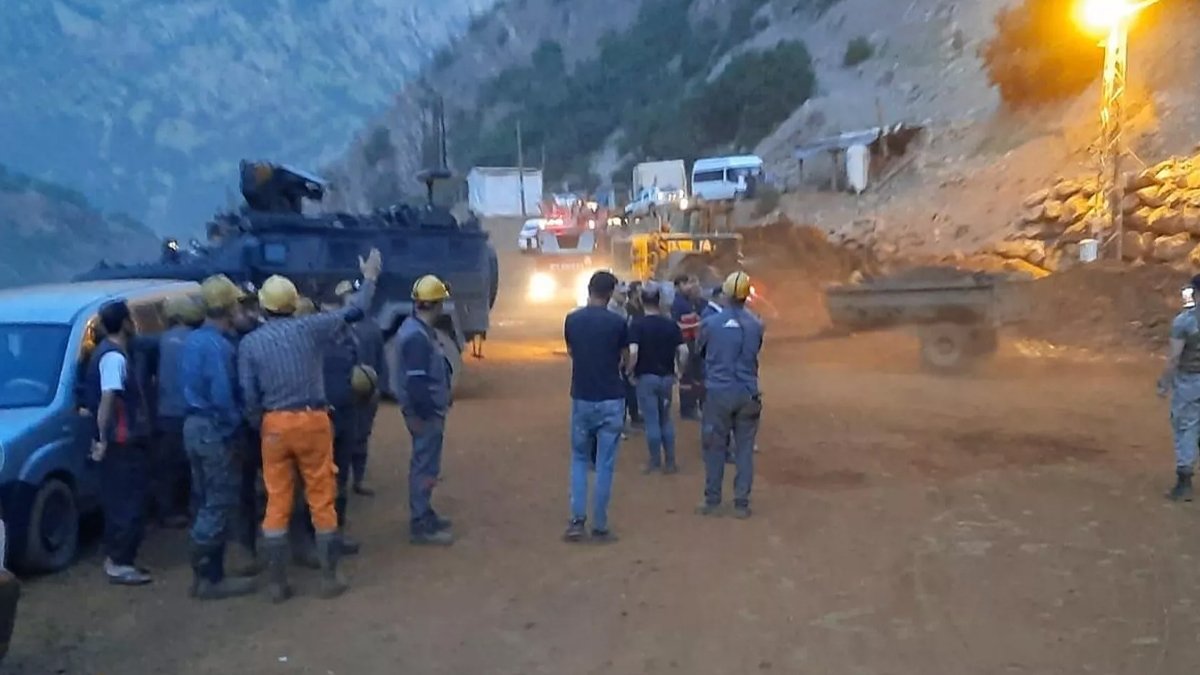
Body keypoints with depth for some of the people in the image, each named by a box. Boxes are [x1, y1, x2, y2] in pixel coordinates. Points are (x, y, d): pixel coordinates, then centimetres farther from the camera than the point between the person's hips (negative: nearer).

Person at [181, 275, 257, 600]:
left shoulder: (194, 339, 11)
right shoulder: (218, 345, -20)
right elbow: (223, 397, -23)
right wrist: (236, 427, -11)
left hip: (194, 425, 10)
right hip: (215, 430, -10)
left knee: (207, 503, 16)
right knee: (219, 506, -1)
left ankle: (205, 573, 23)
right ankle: (209, 578, 5)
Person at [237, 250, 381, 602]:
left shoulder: (250, 343, 0)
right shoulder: (308, 327, -4)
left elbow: (248, 396, -3)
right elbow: (354, 311, 7)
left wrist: (260, 426, 12)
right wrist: (369, 278, 21)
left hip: (274, 425, 1)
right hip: (313, 421, -1)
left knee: (277, 503, 8)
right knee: (322, 499, 7)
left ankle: (277, 582, 13)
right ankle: (330, 576, 13)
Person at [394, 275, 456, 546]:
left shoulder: (418, 329, 10)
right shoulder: (417, 337, -23)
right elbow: (416, 382, -27)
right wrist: (428, 414, -21)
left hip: (426, 410, 11)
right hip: (425, 413, -11)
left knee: (423, 464, 19)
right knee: (426, 467, -3)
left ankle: (424, 514, 32)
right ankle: (421, 526, 5)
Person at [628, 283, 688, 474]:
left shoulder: (637, 324, -9)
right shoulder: (671, 324, 1)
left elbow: (633, 352, -21)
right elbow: (683, 351, -5)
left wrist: (630, 372, -6)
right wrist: (679, 371, 8)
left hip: (646, 377, -3)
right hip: (666, 377, 4)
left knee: (652, 421, 4)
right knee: (666, 419, 16)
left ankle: (655, 461, 11)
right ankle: (670, 461, 16)